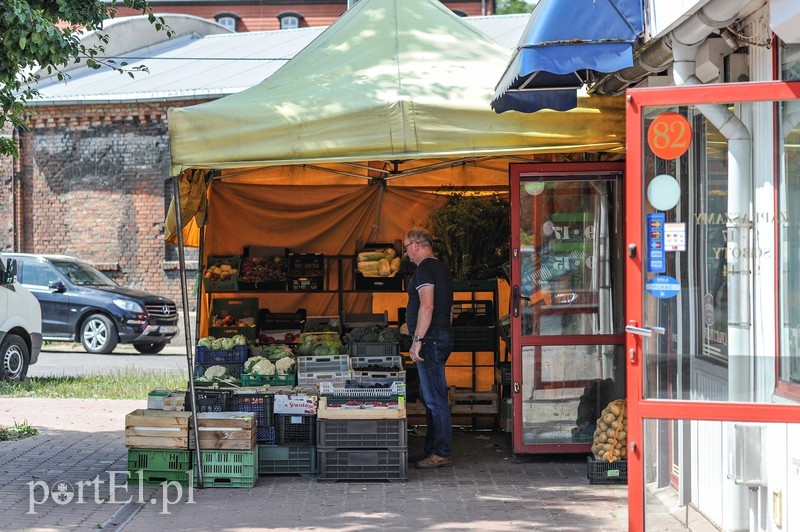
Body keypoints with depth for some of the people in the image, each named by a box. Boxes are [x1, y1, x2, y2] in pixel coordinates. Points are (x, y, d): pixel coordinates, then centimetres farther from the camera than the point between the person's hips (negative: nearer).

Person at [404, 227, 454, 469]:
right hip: (442, 335, 11)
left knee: (434, 399, -9)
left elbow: (427, 306, -22)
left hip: (430, 339, -11)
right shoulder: (442, 268, 19)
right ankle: (433, 449, 19)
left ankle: (441, 454, -8)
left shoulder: (424, 269, -12)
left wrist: (417, 339, -22)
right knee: (430, 397, 15)